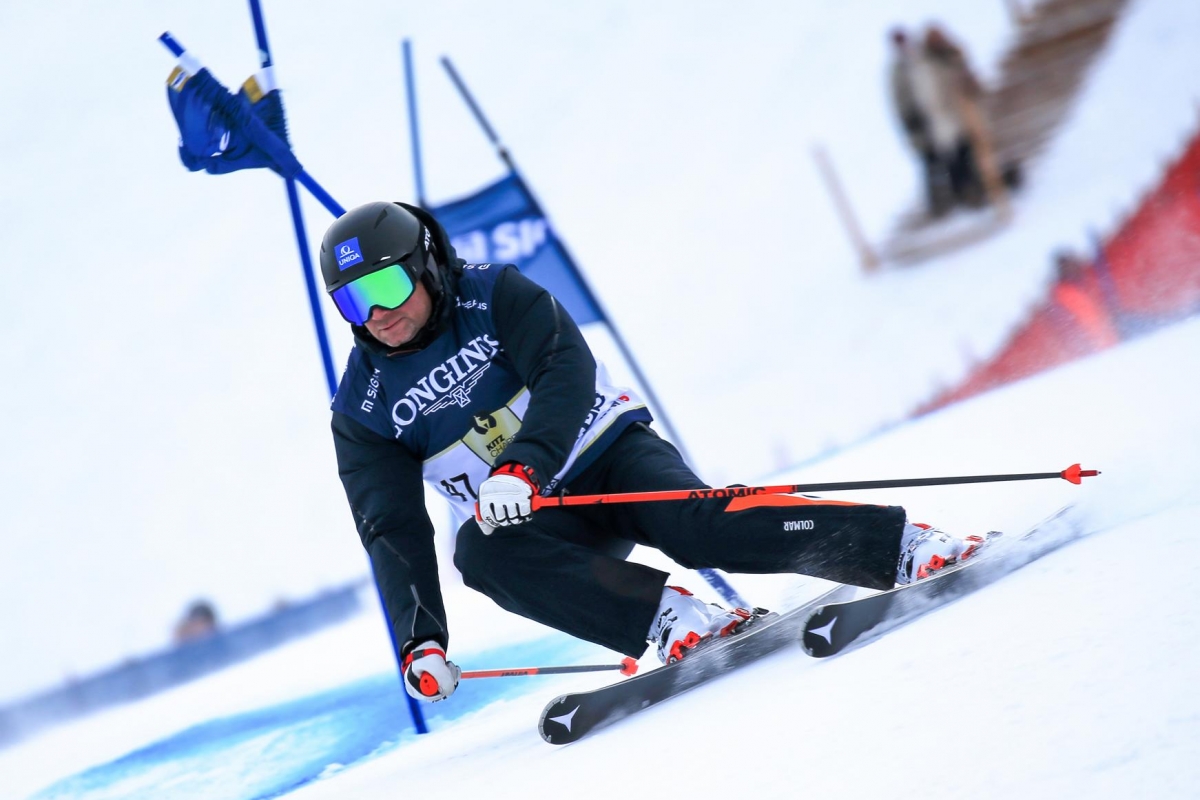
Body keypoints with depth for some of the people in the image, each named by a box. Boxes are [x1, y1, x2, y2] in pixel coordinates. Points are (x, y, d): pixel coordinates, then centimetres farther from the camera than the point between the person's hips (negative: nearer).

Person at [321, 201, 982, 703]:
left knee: (694, 524, -30)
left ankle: (902, 545, -29)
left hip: (610, 456, -2)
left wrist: (523, 466, -39)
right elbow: (394, 532, -6)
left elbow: (566, 373, -21)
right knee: (479, 552, -31)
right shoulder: (361, 411, -1)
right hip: (538, 523, 3)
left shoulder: (494, 296, -8)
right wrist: (419, 639, -19)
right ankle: (665, 616, -37)